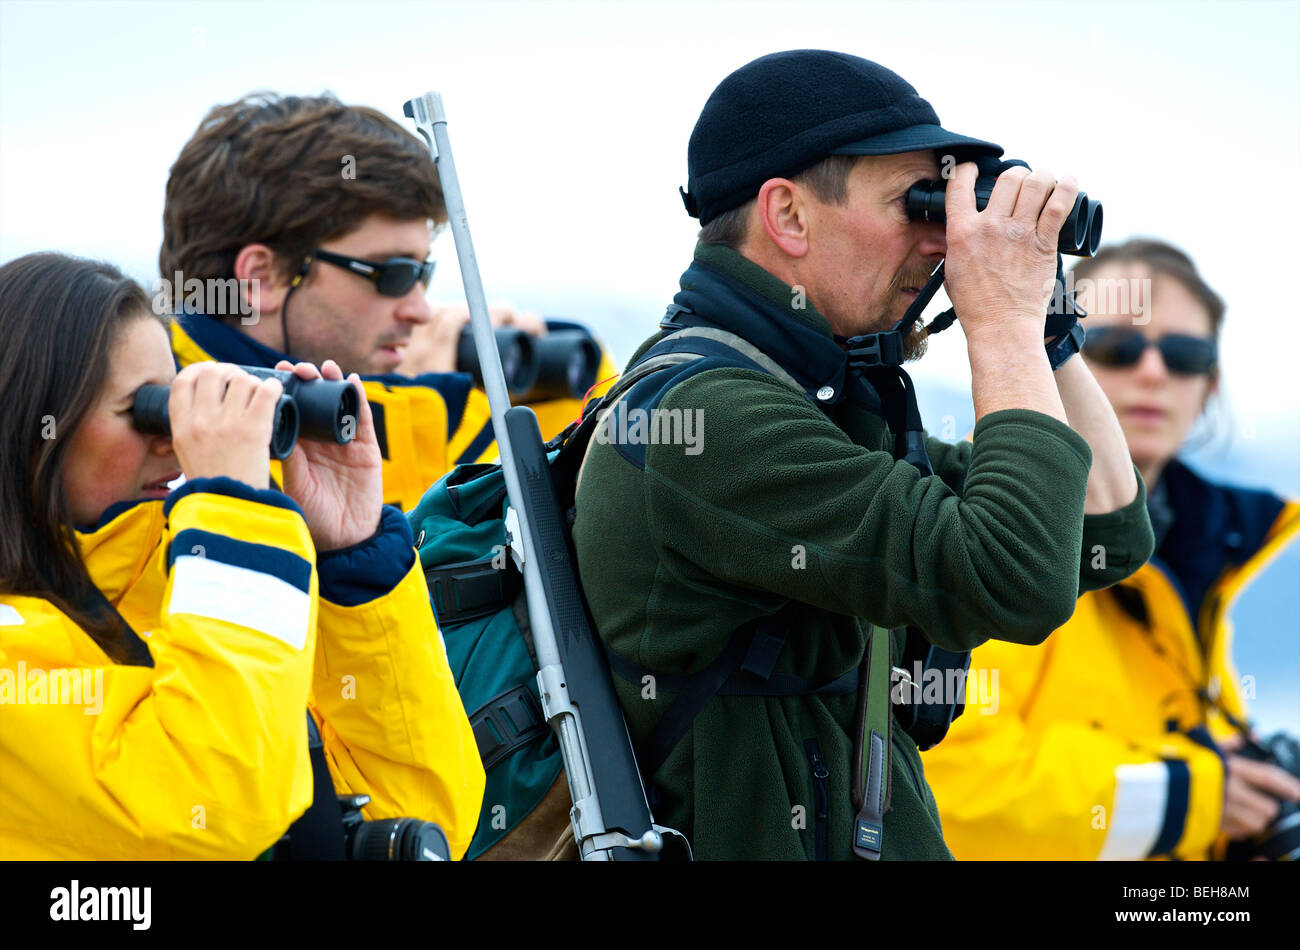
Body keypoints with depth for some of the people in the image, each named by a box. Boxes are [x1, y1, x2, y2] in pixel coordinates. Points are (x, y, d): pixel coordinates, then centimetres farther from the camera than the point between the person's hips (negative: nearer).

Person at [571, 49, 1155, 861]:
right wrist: (1004, 320, -11)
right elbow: (1017, 583, -22)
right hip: (753, 843, -8)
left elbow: (1108, 536, 17)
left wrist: (1040, 320, 9)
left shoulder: (832, 404, 14)